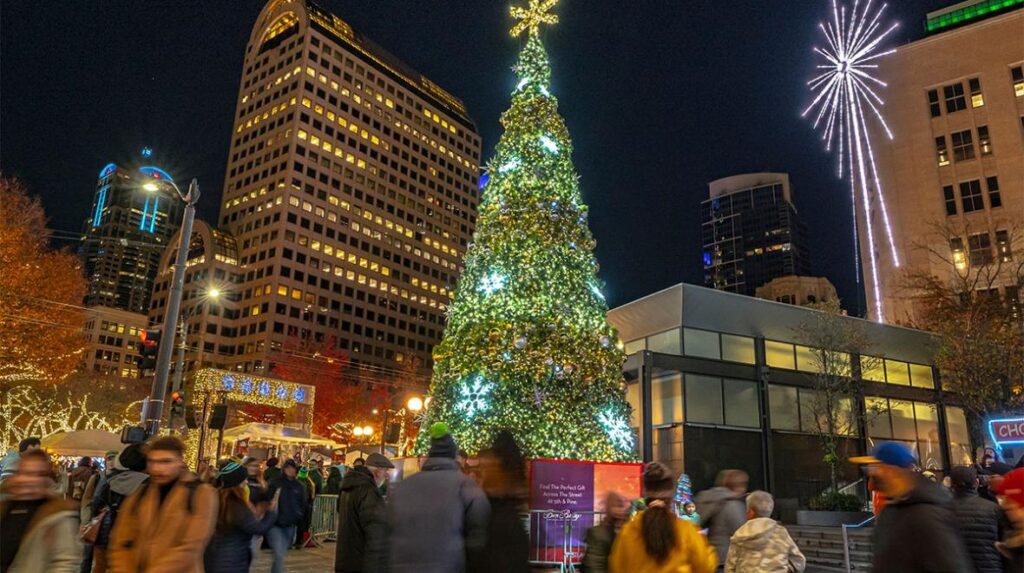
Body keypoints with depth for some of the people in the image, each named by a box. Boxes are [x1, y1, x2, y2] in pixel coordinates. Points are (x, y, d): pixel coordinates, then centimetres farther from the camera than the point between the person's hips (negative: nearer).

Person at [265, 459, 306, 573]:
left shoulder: (299, 487, 7)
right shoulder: (275, 484, -4)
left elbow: (303, 505, 12)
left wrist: (297, 517, -1)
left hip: (290, 526, 4)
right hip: (275, 525, -4)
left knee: (280, 555, 13)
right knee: (279, 555, -14)